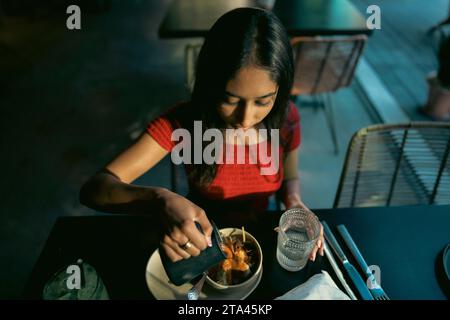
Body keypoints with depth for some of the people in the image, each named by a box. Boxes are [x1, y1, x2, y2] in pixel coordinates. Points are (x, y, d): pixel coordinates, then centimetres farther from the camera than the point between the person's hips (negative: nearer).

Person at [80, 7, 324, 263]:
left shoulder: (287, 119, -16)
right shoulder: (181, 123, -23)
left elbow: (289, 178, 3)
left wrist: (294, 202, -19)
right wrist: (161, 201, -44)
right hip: (201, 242, -1)